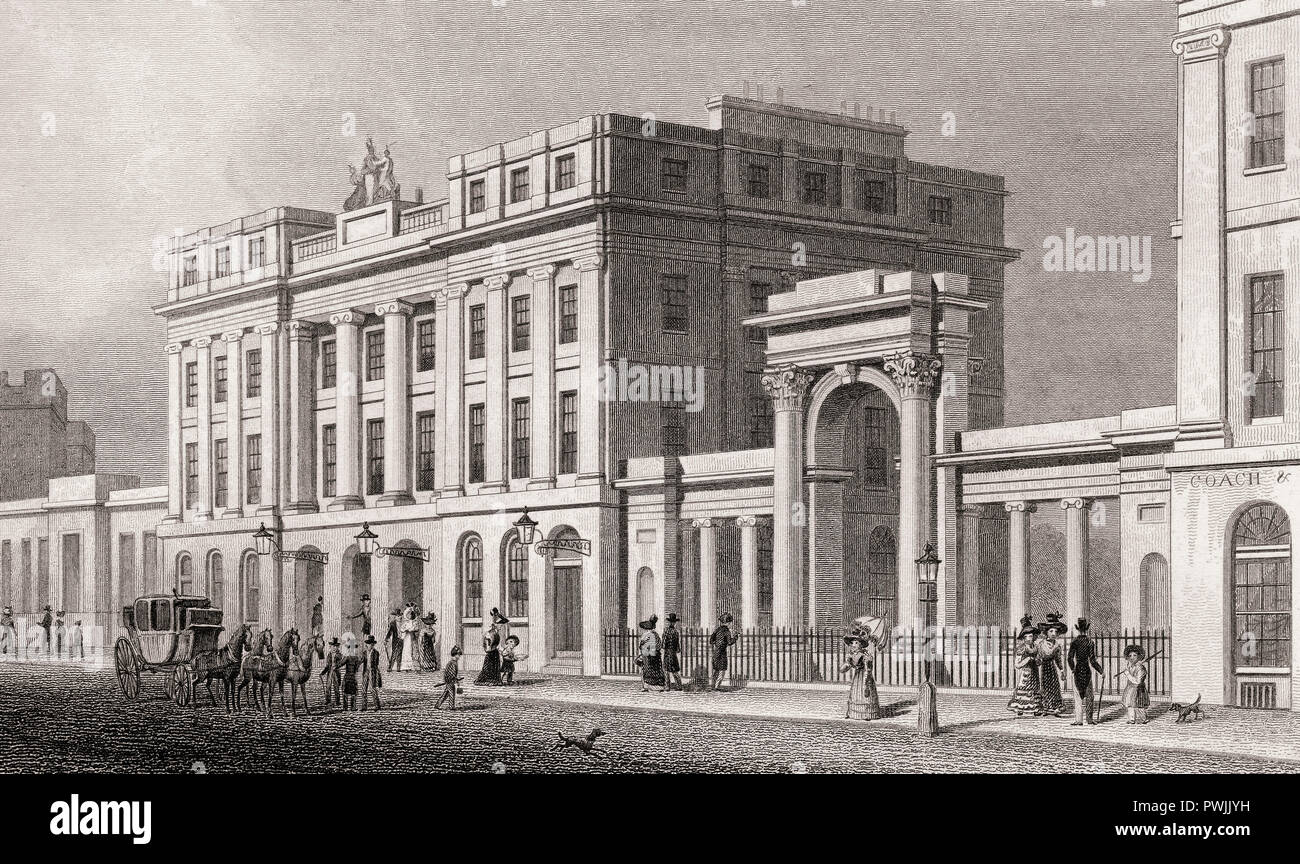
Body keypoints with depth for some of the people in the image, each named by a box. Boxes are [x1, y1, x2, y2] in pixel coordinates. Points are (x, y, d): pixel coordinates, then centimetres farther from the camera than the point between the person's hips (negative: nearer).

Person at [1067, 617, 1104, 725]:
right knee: (1089, 695, 11)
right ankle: (1089, 718, 11)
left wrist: (1072, 668, 6)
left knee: (1078, 695, 6)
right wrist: (1100, 671, 0)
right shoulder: (1090, 641, -7)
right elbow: (1092, 660, -9)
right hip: (1087, 670, -1)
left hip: (1078, 670, 1)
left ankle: (1078, 719, 2)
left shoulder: (1074, 641, -5)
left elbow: (1070, 658, -9)